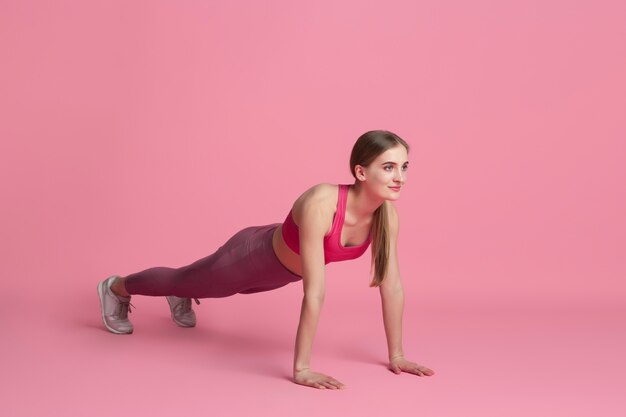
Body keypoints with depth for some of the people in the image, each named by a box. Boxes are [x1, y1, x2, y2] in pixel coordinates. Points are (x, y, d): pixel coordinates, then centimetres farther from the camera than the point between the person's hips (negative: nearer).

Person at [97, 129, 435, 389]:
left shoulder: (386, 214, -25)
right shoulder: (320, 204, -45)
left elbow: (392, 286, -17)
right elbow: (314, 292, -45)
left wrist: (396, 355, -14)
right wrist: (301, 368, -41)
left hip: (281, 267, 6)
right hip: (254, 255, -6)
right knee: (186, 280, 24)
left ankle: (180, 298, 71)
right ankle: (116, 288, 54)